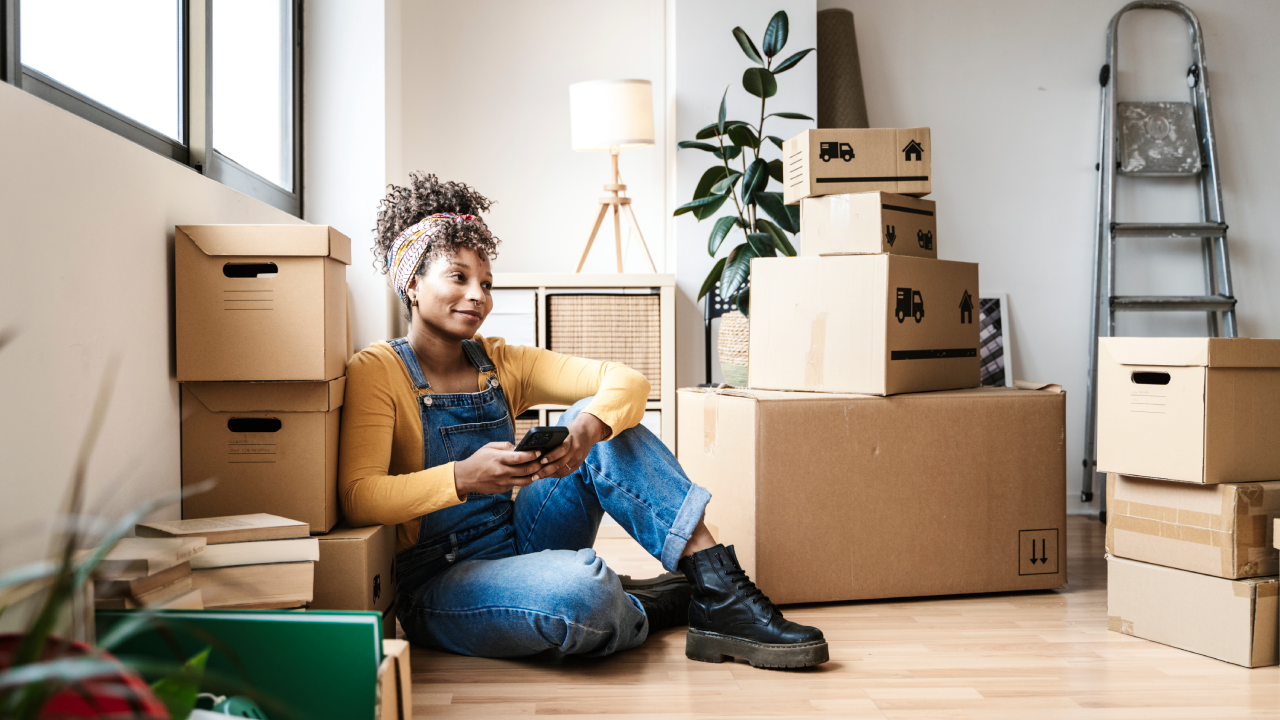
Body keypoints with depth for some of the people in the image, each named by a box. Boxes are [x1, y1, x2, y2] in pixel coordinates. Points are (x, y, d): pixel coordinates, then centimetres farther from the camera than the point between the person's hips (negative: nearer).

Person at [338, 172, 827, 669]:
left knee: (603, 427, -14)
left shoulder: (499, 364, 6)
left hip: (520, 547, 6)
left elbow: (628, 381, -4)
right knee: (580, 588, -37)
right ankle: (667, 605, -3)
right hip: (438, 586, -6)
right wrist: (463, 478, -36)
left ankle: (722, 596, -18)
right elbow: (359, 498, -21)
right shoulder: (378, 370, -8)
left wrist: (588, 429, -27)